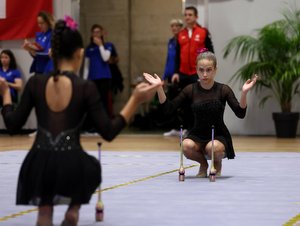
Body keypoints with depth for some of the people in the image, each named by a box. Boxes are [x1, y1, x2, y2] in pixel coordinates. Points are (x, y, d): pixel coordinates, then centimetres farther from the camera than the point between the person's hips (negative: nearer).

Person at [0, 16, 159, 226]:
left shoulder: (35, 83, -2)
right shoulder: (86, 87, -8)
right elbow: (108, 132, -7)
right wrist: (136, 99, -3)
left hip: (39, 165, 2)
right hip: (71, 165, -2)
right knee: (91, 166, 35)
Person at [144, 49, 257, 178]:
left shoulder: (223, 90, -8)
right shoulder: (191, 90, -4)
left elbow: (240, 113, -17)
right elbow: (168, 109, -8)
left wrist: (244, 93, -34)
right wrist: (159, 88, -20)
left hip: (219, 136, -1)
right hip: (197, 136, 2)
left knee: (213, 148, -36)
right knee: (187, 146, -33)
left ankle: (217, 163, 2)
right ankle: (203, 163, 2)